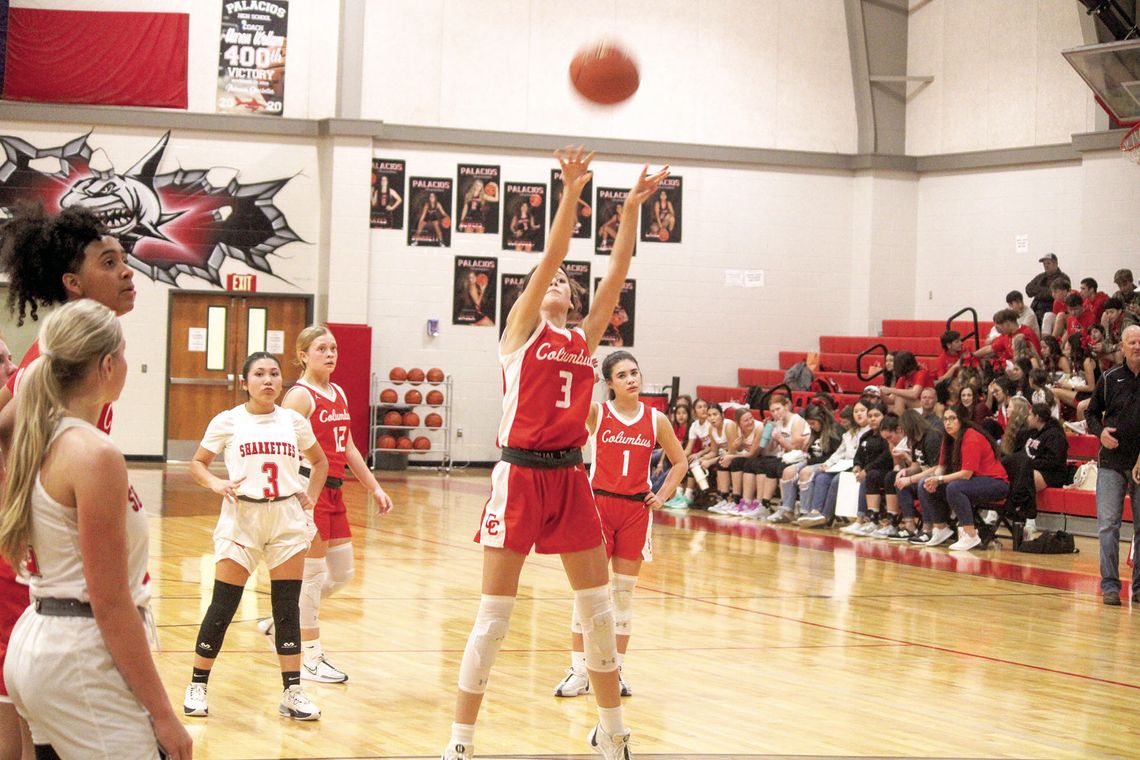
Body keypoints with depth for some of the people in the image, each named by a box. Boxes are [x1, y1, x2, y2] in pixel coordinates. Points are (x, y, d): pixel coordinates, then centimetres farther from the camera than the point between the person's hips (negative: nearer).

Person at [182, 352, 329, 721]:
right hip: (241, 518, -2)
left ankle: (292, 692, 8)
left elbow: (319, 462, 21)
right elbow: (197, 464, 6)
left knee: (288, 607, 3)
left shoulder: (294, 422, 6)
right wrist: (216, 483, -13)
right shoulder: (227, 422, -1)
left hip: (287, 520, 2)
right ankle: (198, 685, 11)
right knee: (223, 606, -3)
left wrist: (311, 497, 6)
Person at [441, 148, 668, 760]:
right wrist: (570, 193, -18)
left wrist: (632, 209, -2)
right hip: (521, 474, -5)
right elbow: (550, 257, -10)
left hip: (570, 476, 5)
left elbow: (616, 277, 5)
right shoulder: (521, 328, 2)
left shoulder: (584, 338, 14)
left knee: (599, 610, 9)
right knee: (494, 617, -4)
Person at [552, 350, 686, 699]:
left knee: (624, 592, 6)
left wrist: (662, 496, 3)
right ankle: (579, 672, 4)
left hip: (636, 510, 2)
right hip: (599, 503, -2)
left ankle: (617, 670, 14)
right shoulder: (596, 413, -4)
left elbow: (679, 462, 13)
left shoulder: (656, 420, 2)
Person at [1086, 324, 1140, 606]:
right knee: (1108, 524, -4)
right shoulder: (1109, 379, 5)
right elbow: (1092, 412, 16)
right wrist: (1100, 431, -6)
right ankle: (1110, 585, -1)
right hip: (1112, 463, 1)